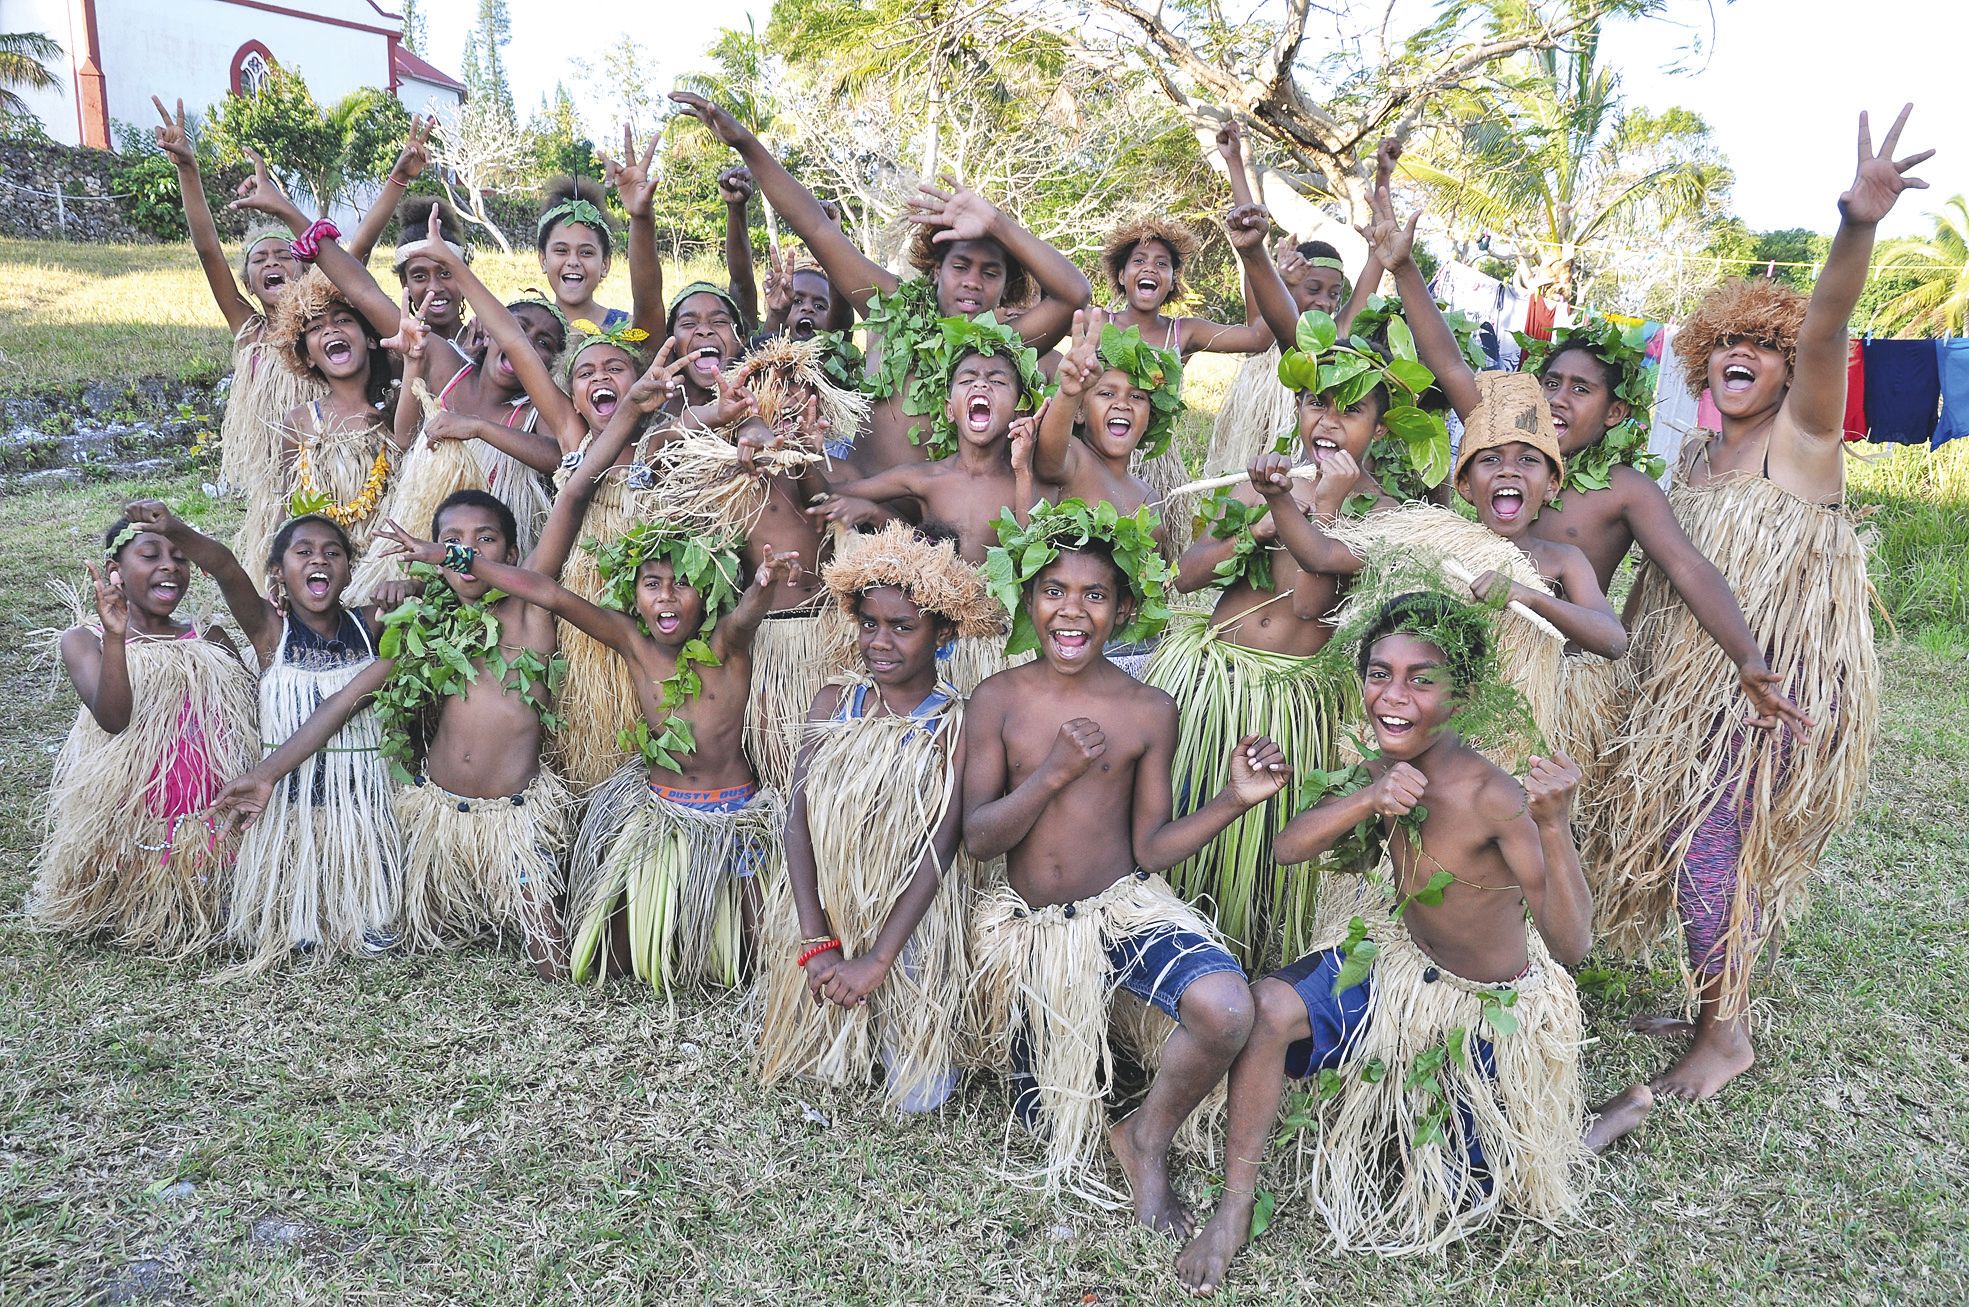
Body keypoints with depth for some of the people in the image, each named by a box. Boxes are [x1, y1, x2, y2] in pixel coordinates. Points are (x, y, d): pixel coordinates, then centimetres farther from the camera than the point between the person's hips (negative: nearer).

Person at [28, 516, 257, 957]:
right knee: (140, 931, 3)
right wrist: (115, 637, -32)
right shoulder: (85, 640, 0)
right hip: (128, 834, -2)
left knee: (198, 929, 5)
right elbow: (113, 717, -17)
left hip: (210, 832, 3)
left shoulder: (209, 640, 10)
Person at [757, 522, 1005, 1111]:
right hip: (822, 914, 4)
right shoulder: (834, 703, -2)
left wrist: (876, 959, -20)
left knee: (917, 1093, -1)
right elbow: (799, 818, -8)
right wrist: (816, 942, -17)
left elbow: (939, 848, -17)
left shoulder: (958, 723, -13)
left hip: (912, 924, -3)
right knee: (812, 1060, 9)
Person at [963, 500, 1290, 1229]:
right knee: (1051, 1120, 13)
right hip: (1025, 926, 1)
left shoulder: (1149, 711, -5)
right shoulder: (999, 700, -5)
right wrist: (1054, 772, -22)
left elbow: (1151, 847, -4)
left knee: (1226, 1011, -32)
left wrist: (1237, 799, -17)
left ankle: (1148, 1140, -1)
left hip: (1123, 909, -1)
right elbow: (978, 838, -8)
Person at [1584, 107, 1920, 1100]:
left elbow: (1824, 331, -26)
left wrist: (1856, 228, -44)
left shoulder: (1801, 433, -7)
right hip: (1692, 679, 7)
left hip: (1779, 680, -7)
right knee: (1699, 838, 12)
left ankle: (1724, 1034, 7)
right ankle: (1716, 1005, 30)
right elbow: (1662, 569, 14)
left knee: (1707, 839, -10)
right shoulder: (1696, 457, 13)